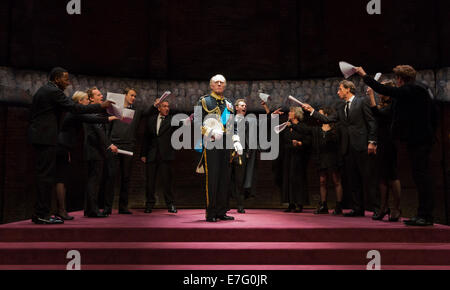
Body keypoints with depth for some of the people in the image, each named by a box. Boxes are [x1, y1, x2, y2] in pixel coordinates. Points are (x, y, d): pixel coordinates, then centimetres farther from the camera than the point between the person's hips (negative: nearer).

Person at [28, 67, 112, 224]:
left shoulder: (42, 90, 19)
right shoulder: (54, 92, -11)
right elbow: (75, 108, -16)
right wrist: (101, 106, -11)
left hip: (38, 135, 10)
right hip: (46, 137, -10)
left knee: (43, 174, 12)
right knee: (46, 174, -8)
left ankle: (39, 213, 16)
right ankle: (42, 214, -5)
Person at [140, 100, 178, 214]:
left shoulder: (172, 120, 5)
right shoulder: (151, 119, 13)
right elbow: (146, 138, 14)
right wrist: (143, 154, 9)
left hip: (166, 155, -3)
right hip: (151, 155, 3)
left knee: (167, 180, -1)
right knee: (150, 181, 7)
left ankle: (170, 204, 7)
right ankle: (149, 204, 18)